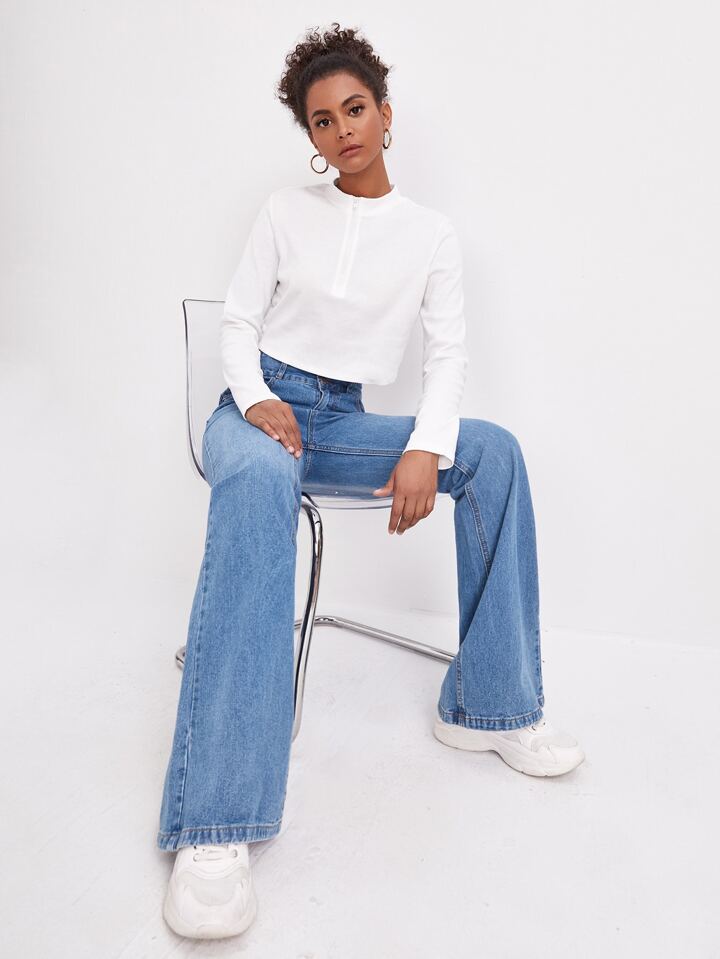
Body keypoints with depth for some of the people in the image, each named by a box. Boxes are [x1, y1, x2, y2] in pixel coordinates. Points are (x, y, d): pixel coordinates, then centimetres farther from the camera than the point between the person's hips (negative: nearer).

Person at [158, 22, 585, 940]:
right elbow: (238, 322, 5)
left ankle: (490, 706, -12)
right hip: (260, 404, -2)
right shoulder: (286, 210, 9)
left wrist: (425, 447, -17)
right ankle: (214, 828, -47)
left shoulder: (432, 233, 10)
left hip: (342, 421, 3)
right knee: (260, 480, -40)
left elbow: (448, 353, 2)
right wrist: (257, 398, -17)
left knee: (492, 449, -21)